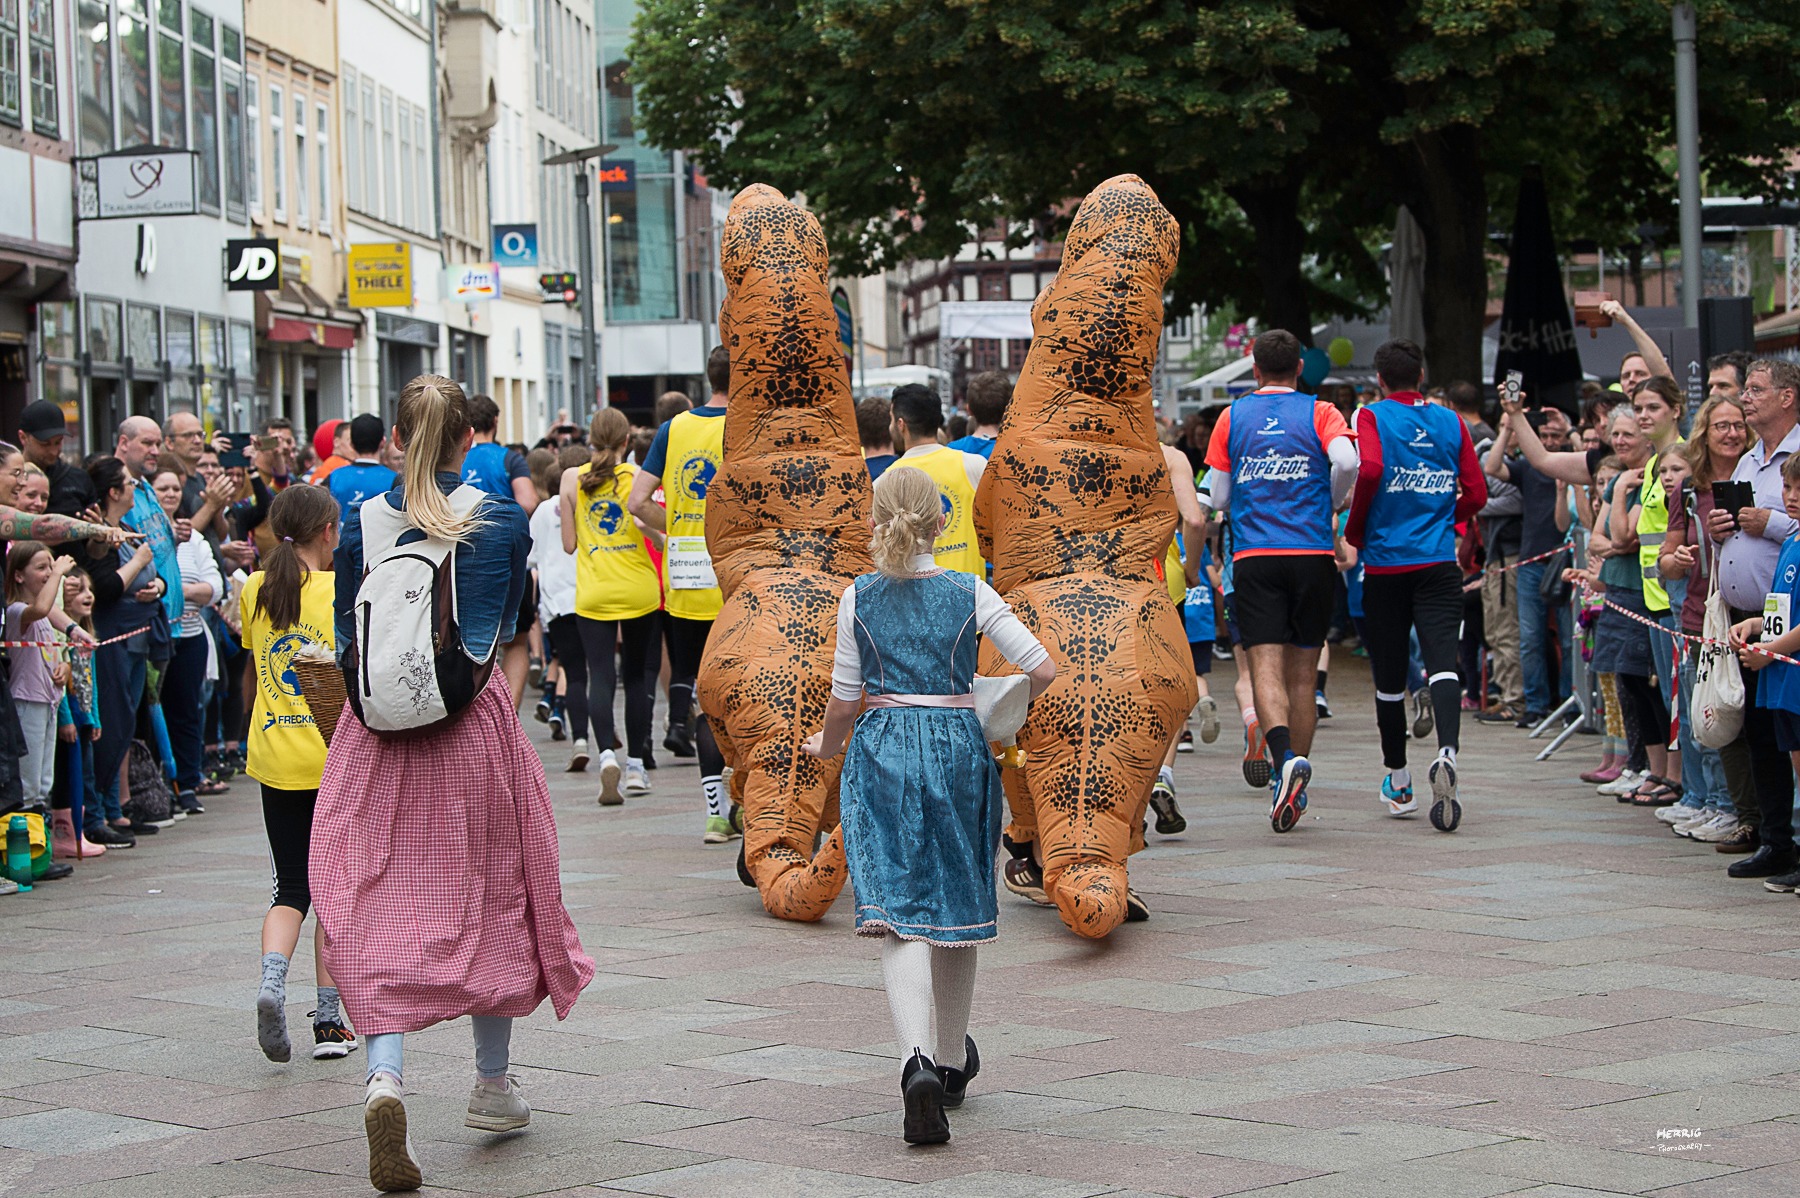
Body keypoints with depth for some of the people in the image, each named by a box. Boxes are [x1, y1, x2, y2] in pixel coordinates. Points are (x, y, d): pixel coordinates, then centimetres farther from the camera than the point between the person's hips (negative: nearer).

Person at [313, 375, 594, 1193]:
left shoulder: (362, 524, 0)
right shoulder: (504, 521, -2)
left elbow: (349, 639, 9)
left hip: (377, 728, 0)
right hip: (476, 725, 0)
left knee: (379, 902, 1)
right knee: (492, 894, 15)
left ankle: (385, 1072, -22)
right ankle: (493, 1083, 28)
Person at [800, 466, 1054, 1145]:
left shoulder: (858, 598, 1)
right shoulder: (970, 594, 0)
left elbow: (844, 700, 4)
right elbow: (1043, 670, -5)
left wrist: (826, 747, 24)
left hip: (882, 751, -1)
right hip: (958, 748, 1)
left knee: (900, 915, -8)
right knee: (956, 907, 16)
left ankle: (918, 1058, -31)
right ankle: (952, 1062, 32)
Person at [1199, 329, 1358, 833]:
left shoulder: (1232, 418, 8)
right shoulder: (1319, 413, 4)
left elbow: (1219, 497, 8)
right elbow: (1346, 461, -15)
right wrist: (1328, 507, 3)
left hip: (1254, 558, 0)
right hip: (1313, 555, 0)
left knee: (1266, 668, -8)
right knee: (1301, 673, 9)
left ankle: (1285, 756, -35)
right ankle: (1293, 792, 13)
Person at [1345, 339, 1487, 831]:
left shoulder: (1372, 417, -1)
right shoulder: (1451, 422, 8)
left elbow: (1370, 470, -19)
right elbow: (1476, 494, 7)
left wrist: (1354, 530, -5)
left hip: (1386, 563, -1)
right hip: (1440, 564, 1)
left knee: (1389, 677, 9)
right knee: (1442, 662, -10)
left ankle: (1398, 785, 20)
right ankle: (1447, 751, -37)